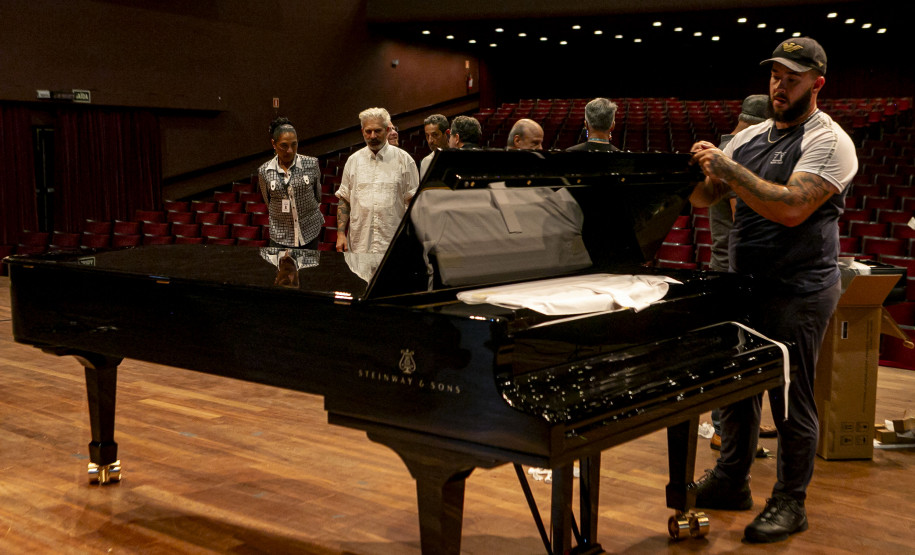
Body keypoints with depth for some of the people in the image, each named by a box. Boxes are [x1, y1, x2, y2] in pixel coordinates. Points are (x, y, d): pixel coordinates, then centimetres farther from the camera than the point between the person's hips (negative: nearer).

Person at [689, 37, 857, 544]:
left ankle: (790, 502, 17)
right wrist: (696, 168, -10)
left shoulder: (828, 142, -11)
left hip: (798, 292, -7)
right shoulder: (750, 138, 12)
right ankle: (730, 482, 32)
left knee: (791, 401, 2)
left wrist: (726, 167, -24)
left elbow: (791, 208, -25)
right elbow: (704, 197, 12)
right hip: (745, 286, 7)